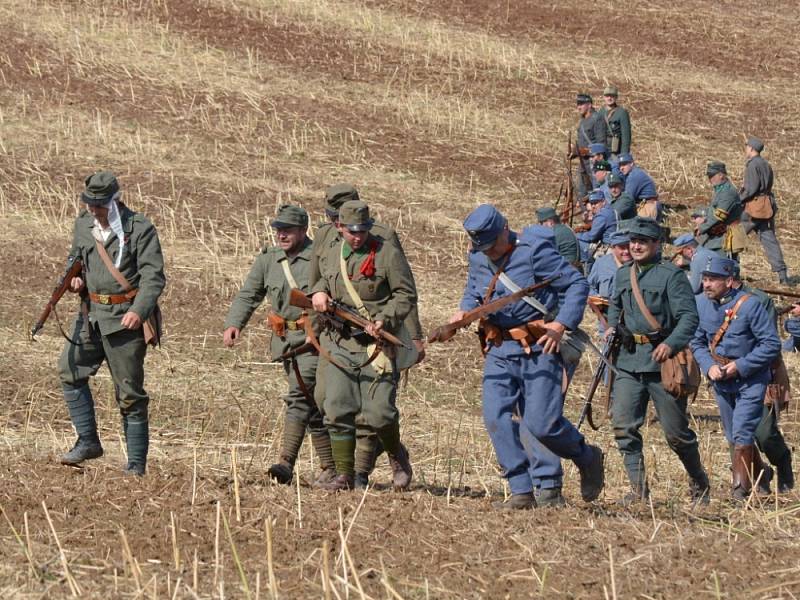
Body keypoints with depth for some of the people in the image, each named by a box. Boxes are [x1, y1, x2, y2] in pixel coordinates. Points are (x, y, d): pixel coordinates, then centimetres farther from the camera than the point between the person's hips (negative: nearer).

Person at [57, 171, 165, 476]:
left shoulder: (140, 229, -11)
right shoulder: (84, 224, 7)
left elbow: (154, 277, -15)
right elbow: (76, 257, 23)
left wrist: (139, 311, -30)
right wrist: (76, 277, -1)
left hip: (125, 318, -6)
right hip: (91, 314, 6)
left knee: (129, 393, -3)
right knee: (70, 369, 1)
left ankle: (136, 464, 4)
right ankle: (88, 442, 12)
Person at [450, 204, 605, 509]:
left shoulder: (535, 252, -13)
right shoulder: (478, 257, 6)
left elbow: (578, 284, -9)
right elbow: (473, 293, 23)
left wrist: (560, 325, -18)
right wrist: (463, 312, 0)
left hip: (538, 348, -6)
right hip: (500, 350, 6)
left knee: (541, 424, -10)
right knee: (496, 417, -10)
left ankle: (588, 458, 20)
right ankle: (522, 492, -4)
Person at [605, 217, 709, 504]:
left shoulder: (671, 275, -6)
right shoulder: (623, 275, 12)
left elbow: (689, 316, -12)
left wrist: (671, 343, -27)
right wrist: (612, 326, 10)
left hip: (661, 360, -5)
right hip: (629, 361, 5)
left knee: (675, 431, 2)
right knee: (623, 424, -8)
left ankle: (699, 482, 23)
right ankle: (638, 488, -3)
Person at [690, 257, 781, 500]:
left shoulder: (750, 305, -19)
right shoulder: (701, 304, -4)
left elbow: (772, 345, -16)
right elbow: (697, 342, 9)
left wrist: (740, 366, -20)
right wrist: (709, 366, -10)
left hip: (751, 381, -6)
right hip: (721, 381, 6)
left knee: (742, 434, -13)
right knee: (733, 437, 15)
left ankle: (741, 489, -6)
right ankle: (761, 474, 36)